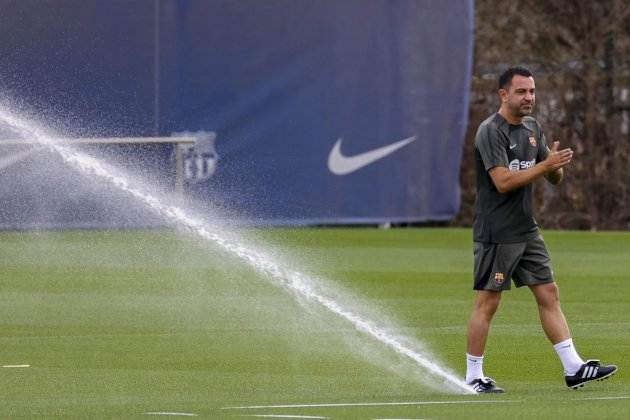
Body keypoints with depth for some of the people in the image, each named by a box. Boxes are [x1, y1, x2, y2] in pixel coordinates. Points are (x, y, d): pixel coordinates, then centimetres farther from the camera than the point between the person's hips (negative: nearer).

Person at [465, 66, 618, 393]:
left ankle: (574, 368, 5)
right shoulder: (491, 132, -13)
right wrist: (545, 165, -24)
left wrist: (557, 165, -9)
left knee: (549, 295, 5)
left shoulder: (532, 128, 13)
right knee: (487, 302, -3)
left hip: (527, 230, 8)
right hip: (496, 233, -8)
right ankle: (473, 376, 4)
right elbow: (503, 181, -23)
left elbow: (554, 178, 15)